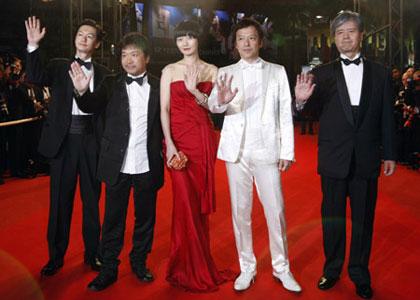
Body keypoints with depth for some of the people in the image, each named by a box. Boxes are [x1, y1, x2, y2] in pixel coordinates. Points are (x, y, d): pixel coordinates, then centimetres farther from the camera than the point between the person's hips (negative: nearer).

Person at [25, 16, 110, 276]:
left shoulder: (104, 74, 7)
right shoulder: (59, 66, 8)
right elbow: (35, 77, -10)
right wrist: (33, 46, -22)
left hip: (91, 140, 0)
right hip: (63, 139, 0)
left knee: (92, 199, 9)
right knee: (60, 200, 7)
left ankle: (93, 253, 25)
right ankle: (56, 256, 23)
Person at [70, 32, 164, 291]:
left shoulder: (158, 86, 3)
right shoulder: (112, 84, 3)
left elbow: (164, 121, 4)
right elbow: (91, 107, -11)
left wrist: (165, 150, -8)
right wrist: (82, 91, -31)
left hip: (148, 165, 1)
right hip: (118, 165, 0)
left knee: (145, 217, 13)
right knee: (113, 219, 9)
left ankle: (139, 261, 32)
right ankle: (109, 269, 22)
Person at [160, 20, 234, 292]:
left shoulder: (212, 70, 10)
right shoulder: (170, 71, 7)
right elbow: (164, 109, 0)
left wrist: (195, 91, -15)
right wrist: (169, 144, -12)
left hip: (204, 140, 2)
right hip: (179, 139, -1)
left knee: (201, 202, 7)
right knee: (185, 202, -3)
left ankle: (201, 265, 22)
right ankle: (188, 268, 13)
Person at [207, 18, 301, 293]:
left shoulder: (277, 72, 8)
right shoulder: (225, 73, 8)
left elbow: (285, 113, 5)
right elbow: (213, 105, -9)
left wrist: (287, 151, -2)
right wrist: (221, 100, -32)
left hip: (267, 149, -1)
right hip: (236, 150, 1)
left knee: (276, 211, 0)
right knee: (240, 212, 7)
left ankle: (282, 268, 16)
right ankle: (247, 267, 20)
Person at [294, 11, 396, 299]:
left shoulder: (380, 73, 5)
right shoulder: (323, 74, 1)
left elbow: (387, 117, 6)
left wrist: (390, 154, 6)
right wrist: (302, 99, -34)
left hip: (366, 159, 1)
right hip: (333, 158, -1)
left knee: (363, 219, 11)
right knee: (332, 218, 11)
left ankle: (360, 273, 28)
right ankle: (332, 269, 28)